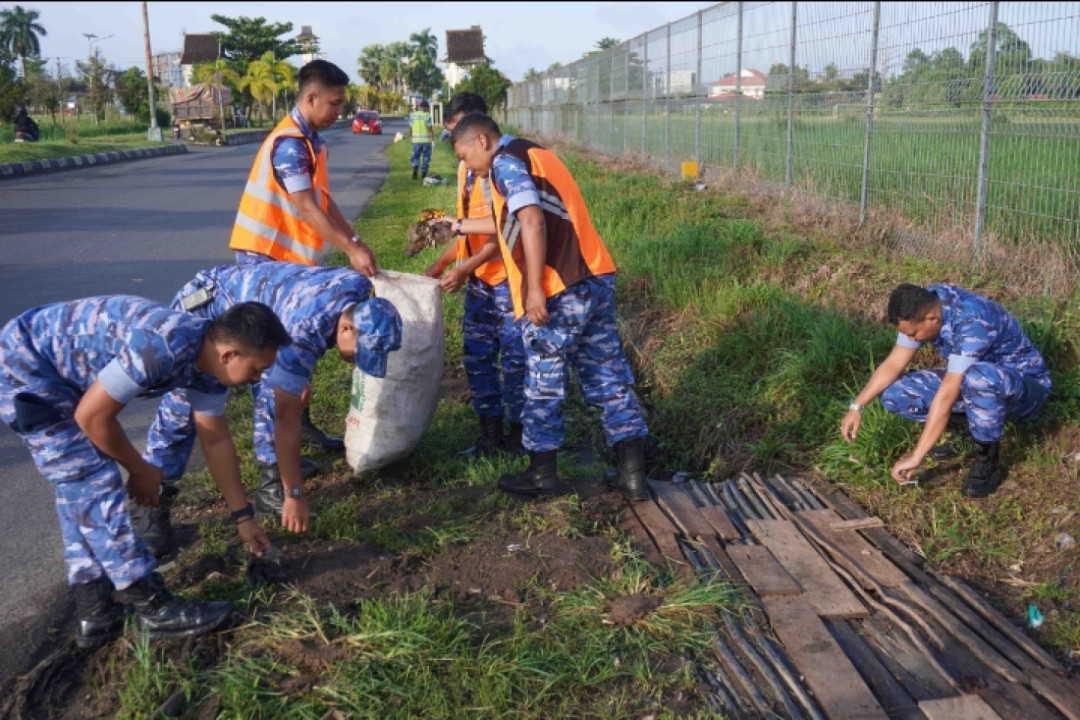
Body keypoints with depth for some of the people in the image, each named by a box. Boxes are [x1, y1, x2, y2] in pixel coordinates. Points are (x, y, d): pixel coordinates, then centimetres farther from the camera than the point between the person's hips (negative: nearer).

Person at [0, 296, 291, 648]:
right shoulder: (161, 348, -34)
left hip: (55, 373, 9)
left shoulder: (208, 359, -5)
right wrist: (140, 470, -6)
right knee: (95, 484, -10)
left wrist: (243, 516, 12)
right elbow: (91, 416, -23)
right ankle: (155, 609, -4)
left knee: (79, 486, 11)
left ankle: (94, 612, 19)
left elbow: (217, 441, 7)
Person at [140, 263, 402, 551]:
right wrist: (295, 495, -26)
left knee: (273, 395, -2)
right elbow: (286, 419, -33)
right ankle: (154, 505, 6)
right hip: (205, 305, -7)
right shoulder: (303, 332, -40)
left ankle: (271, 488, 10)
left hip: (255, 309, 8)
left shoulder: (359, 289, -19)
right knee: (181, 410, -8)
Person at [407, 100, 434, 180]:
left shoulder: (413, 115, 3)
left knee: (416, 156, 10)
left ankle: (415, 168, -17)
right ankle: (423, 174, 9)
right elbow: (430, 129, -11)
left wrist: (411, 136, 21)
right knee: (426, 157, 9)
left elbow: (410, 128, 7)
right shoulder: (427, 115, -8)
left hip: (416, 140, 2)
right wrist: (433, 139, -6)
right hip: (426, 140, -2)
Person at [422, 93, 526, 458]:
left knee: (514, 359, 1)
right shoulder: (466, 167, 11)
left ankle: (518, 436, 14)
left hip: (507, 277, -8)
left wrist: (464, 269, -21)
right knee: (477, 356, 11)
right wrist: (442, 262, 9)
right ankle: (490, 435, 23)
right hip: (478, 280, 9)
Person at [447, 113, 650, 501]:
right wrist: (459, 226, 43)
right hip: (597, 280, 9)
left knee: (544, 384, 6)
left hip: (559, 291, -9)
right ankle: (632, 473, 12)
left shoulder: (506, 160, -4)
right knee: (610, 378, 10)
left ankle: (541, 473, 18)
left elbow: (532, 222, -18)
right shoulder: (533, 155, 25)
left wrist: (535, 290, -20)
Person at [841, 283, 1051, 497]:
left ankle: (987, 458, -18)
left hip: (1025, 384, -7)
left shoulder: (972, 322, -36)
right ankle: (972, 426, 6)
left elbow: (946, 396, -38)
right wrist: (856, 406, -15)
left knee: (978, 377, -43)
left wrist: (916, 456, -37)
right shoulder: (924, 305, -13)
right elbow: (894, 363, -6)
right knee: (893, 394, -12)